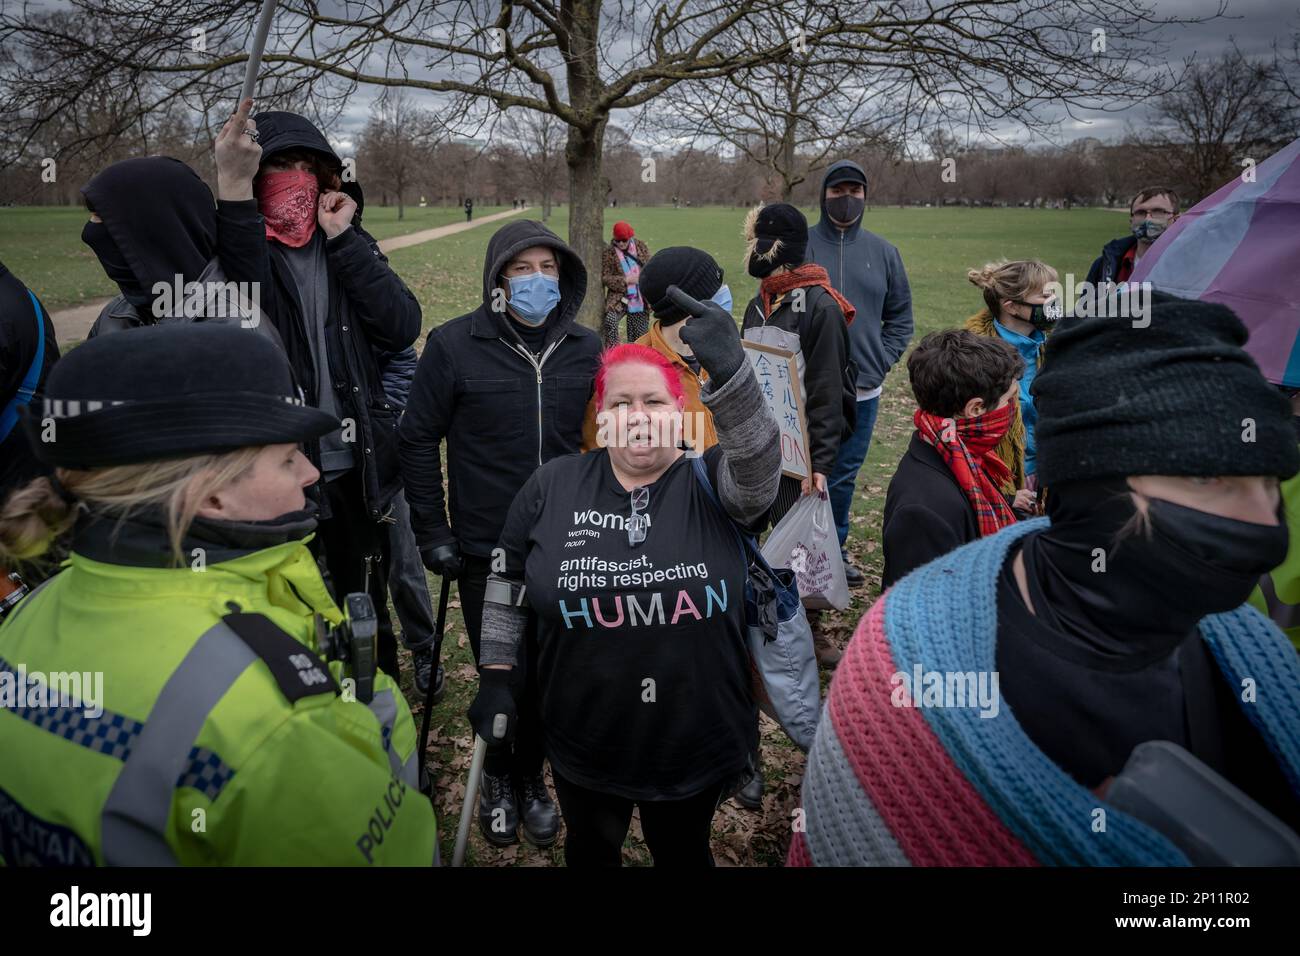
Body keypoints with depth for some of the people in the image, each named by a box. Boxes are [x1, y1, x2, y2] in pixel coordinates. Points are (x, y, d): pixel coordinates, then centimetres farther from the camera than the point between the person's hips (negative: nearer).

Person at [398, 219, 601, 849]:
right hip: (485, 549, -2)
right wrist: (432, 533, -3)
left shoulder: (584, 348, 3)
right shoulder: (455, 346, -6)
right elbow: (418, 441, -1)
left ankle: (531, 779, 36)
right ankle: (496, 779, 35)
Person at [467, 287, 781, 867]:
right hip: (585, 745, 2)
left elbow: (759, 462, -33)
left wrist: (727, 370, -48)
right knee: (590, 852, 27)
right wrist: (495, 677, 3)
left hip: (699, 743, -1)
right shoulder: (553, 486, -6)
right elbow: (509, 585, 4)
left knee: (683, 852, 25)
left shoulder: (712, 484, -11)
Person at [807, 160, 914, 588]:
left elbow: (900, 316, 13)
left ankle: (834, 549, 30)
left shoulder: (883, 252, 8)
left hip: (863, 391, 3)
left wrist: (880, 364, 1)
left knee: (844, 475, 14)